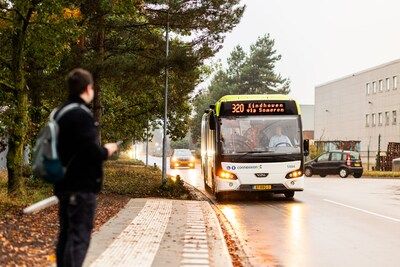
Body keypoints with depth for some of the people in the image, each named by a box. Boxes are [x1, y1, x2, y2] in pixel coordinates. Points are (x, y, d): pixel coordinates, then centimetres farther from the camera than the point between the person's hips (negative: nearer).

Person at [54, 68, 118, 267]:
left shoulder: (60, 113, 12)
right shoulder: (82, 114, -17)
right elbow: (92, 152, -22)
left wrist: (99, 150, 17)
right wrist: (107, 150, -2)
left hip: (65, 184, 9)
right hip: (82, 186, -9)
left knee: (65, 235, 15)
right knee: (79, 237, -6)